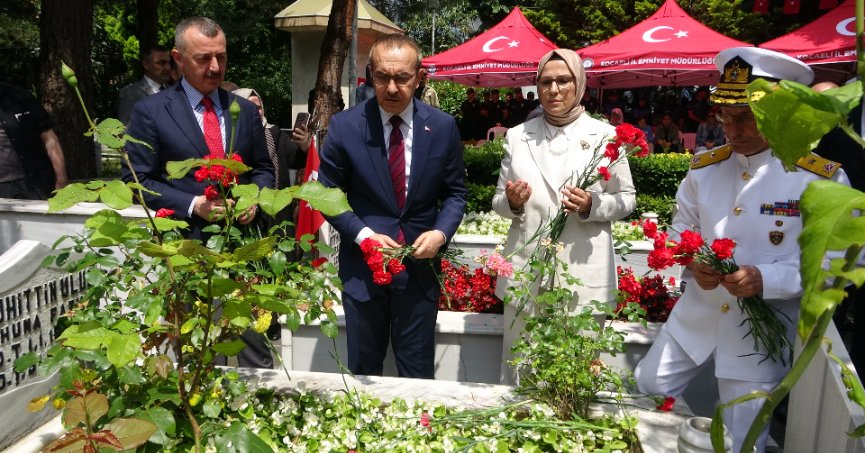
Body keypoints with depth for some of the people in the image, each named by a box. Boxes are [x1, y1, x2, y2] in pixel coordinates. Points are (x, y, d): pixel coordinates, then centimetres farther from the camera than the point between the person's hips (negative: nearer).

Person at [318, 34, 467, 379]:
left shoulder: (443, 127, -3)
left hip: (420, 264, 1)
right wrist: (363, 234, -14)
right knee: (363, 371, 16)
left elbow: (455, 192, 6)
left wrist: (441, 232, -12)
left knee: (417, 375, 13)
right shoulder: (344, 126, -6)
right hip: (363, 265, 0)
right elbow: (327, 193, 0)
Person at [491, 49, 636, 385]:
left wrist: (592, 206, -13)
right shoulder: (517, 136, 8)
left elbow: (626, 199, 8)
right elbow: (499, 201, 14)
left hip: (584, 275, -1)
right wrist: (512, 202, -10)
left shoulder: (605, 135, 3)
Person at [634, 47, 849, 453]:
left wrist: (767, 280, -27)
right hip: (695, 315, 4)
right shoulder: (704, 167, 1)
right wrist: (693, 263, -13)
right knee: (648, 389, 14)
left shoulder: (822, 180, -12)